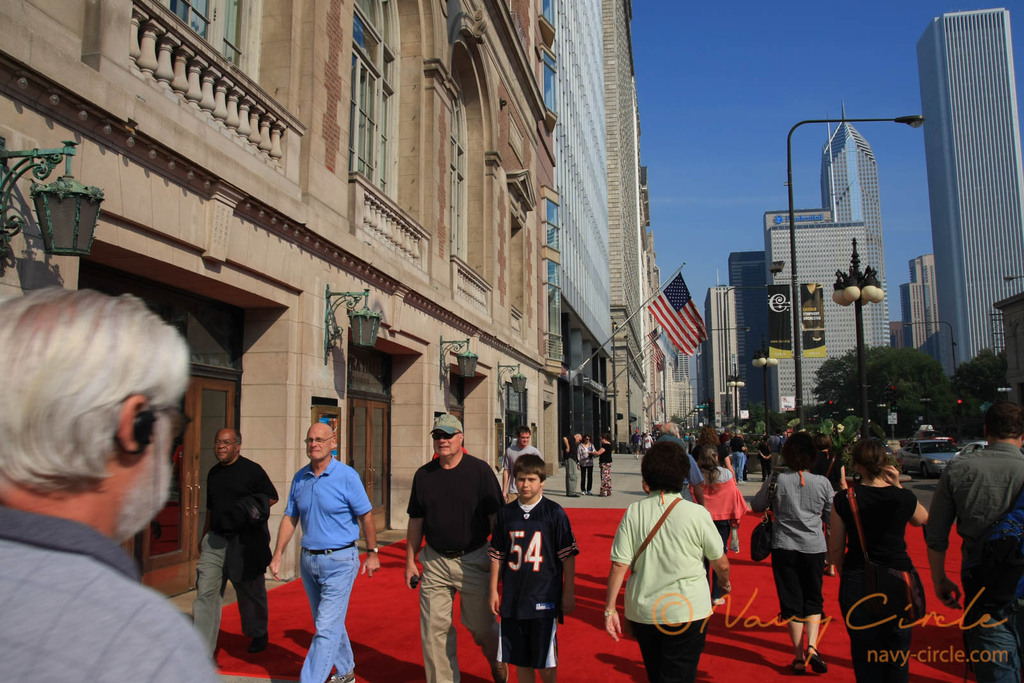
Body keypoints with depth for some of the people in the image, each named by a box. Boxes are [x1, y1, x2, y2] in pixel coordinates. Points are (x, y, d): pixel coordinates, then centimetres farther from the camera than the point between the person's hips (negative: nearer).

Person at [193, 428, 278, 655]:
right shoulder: (213, 473, 13)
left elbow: (272, 497, -2)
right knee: (205, 592, -5)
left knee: (252, 591, 11)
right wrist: (204, 537, 23)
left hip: (246, 541, -5)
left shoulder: (252, 470, -6)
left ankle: (259, 634, 34)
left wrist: (250, 507, -18)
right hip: (216, 540, 5)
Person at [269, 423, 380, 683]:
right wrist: (278, 554, 5)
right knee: (330, 623, 19)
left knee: (327, 628, -8)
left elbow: (366, 516, -6)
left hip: (340, 561, -6)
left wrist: (372, 553, -2)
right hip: (308, 561, 6)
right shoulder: (299, 478, 5)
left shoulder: (347, 476, -11)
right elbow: (290, 518, 10)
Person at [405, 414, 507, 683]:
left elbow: (496, 517, -5)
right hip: (435, 563, 3)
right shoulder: (423, 474, 4)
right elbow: (416, 521, 10)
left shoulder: (480, 470, -6)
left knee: (481, 625, 9)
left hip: (473, 560, -3)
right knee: (434, 629, 4)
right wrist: (410, 561, 9)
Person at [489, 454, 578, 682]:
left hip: (544, 597, -3)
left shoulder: (554, 513, -7)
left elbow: (568, 555, -3)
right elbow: (497, 555, 10)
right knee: (519, 657, 12)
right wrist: (494, 590, 9)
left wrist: (569, 593, -4)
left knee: (545, 659, 4)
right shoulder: (505, 513, 2)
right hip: (512, 597, 3)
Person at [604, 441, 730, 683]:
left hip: (641, 612, 3)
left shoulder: (633, 512, -8)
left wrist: (610, 608, -1)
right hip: (686, 611, -3)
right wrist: (725, 583, 20)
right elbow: (721, 563, -2)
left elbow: (619, 565, -10)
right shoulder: (697, 513, -13)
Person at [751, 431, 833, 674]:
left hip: (784, 547, -1)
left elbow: (756, 506, 1)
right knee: (813, 599, 16)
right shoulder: (822, 482, -6)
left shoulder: (777, 479, -9)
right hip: (814, 547, 1)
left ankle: (799, 657, 12)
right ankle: (812, 647, -1)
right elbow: (831, 516, 5)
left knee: (791, 600, 8)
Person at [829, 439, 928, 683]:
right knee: (898, 653, 15)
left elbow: (836, 548, -2)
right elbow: (922, 519, 18)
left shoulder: (843, 499, -8)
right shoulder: (903, 497, -7)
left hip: (858, 582, -1)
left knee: (864, 653, 12)